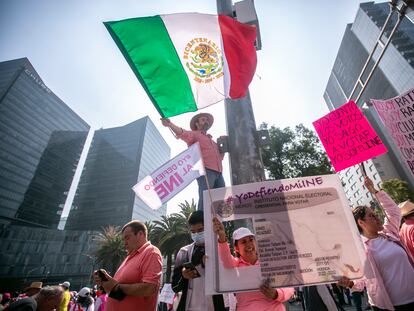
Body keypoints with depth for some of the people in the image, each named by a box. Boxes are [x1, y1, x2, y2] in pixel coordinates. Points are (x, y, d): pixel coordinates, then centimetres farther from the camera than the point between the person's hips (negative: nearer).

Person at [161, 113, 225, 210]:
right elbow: (183, 133, -10)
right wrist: (170, 124, -29)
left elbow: (219, 157, 30)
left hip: (218, 173, 7)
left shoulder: (211, 141, 34)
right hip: (205, 170, -7)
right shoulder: (194, 134, 13)